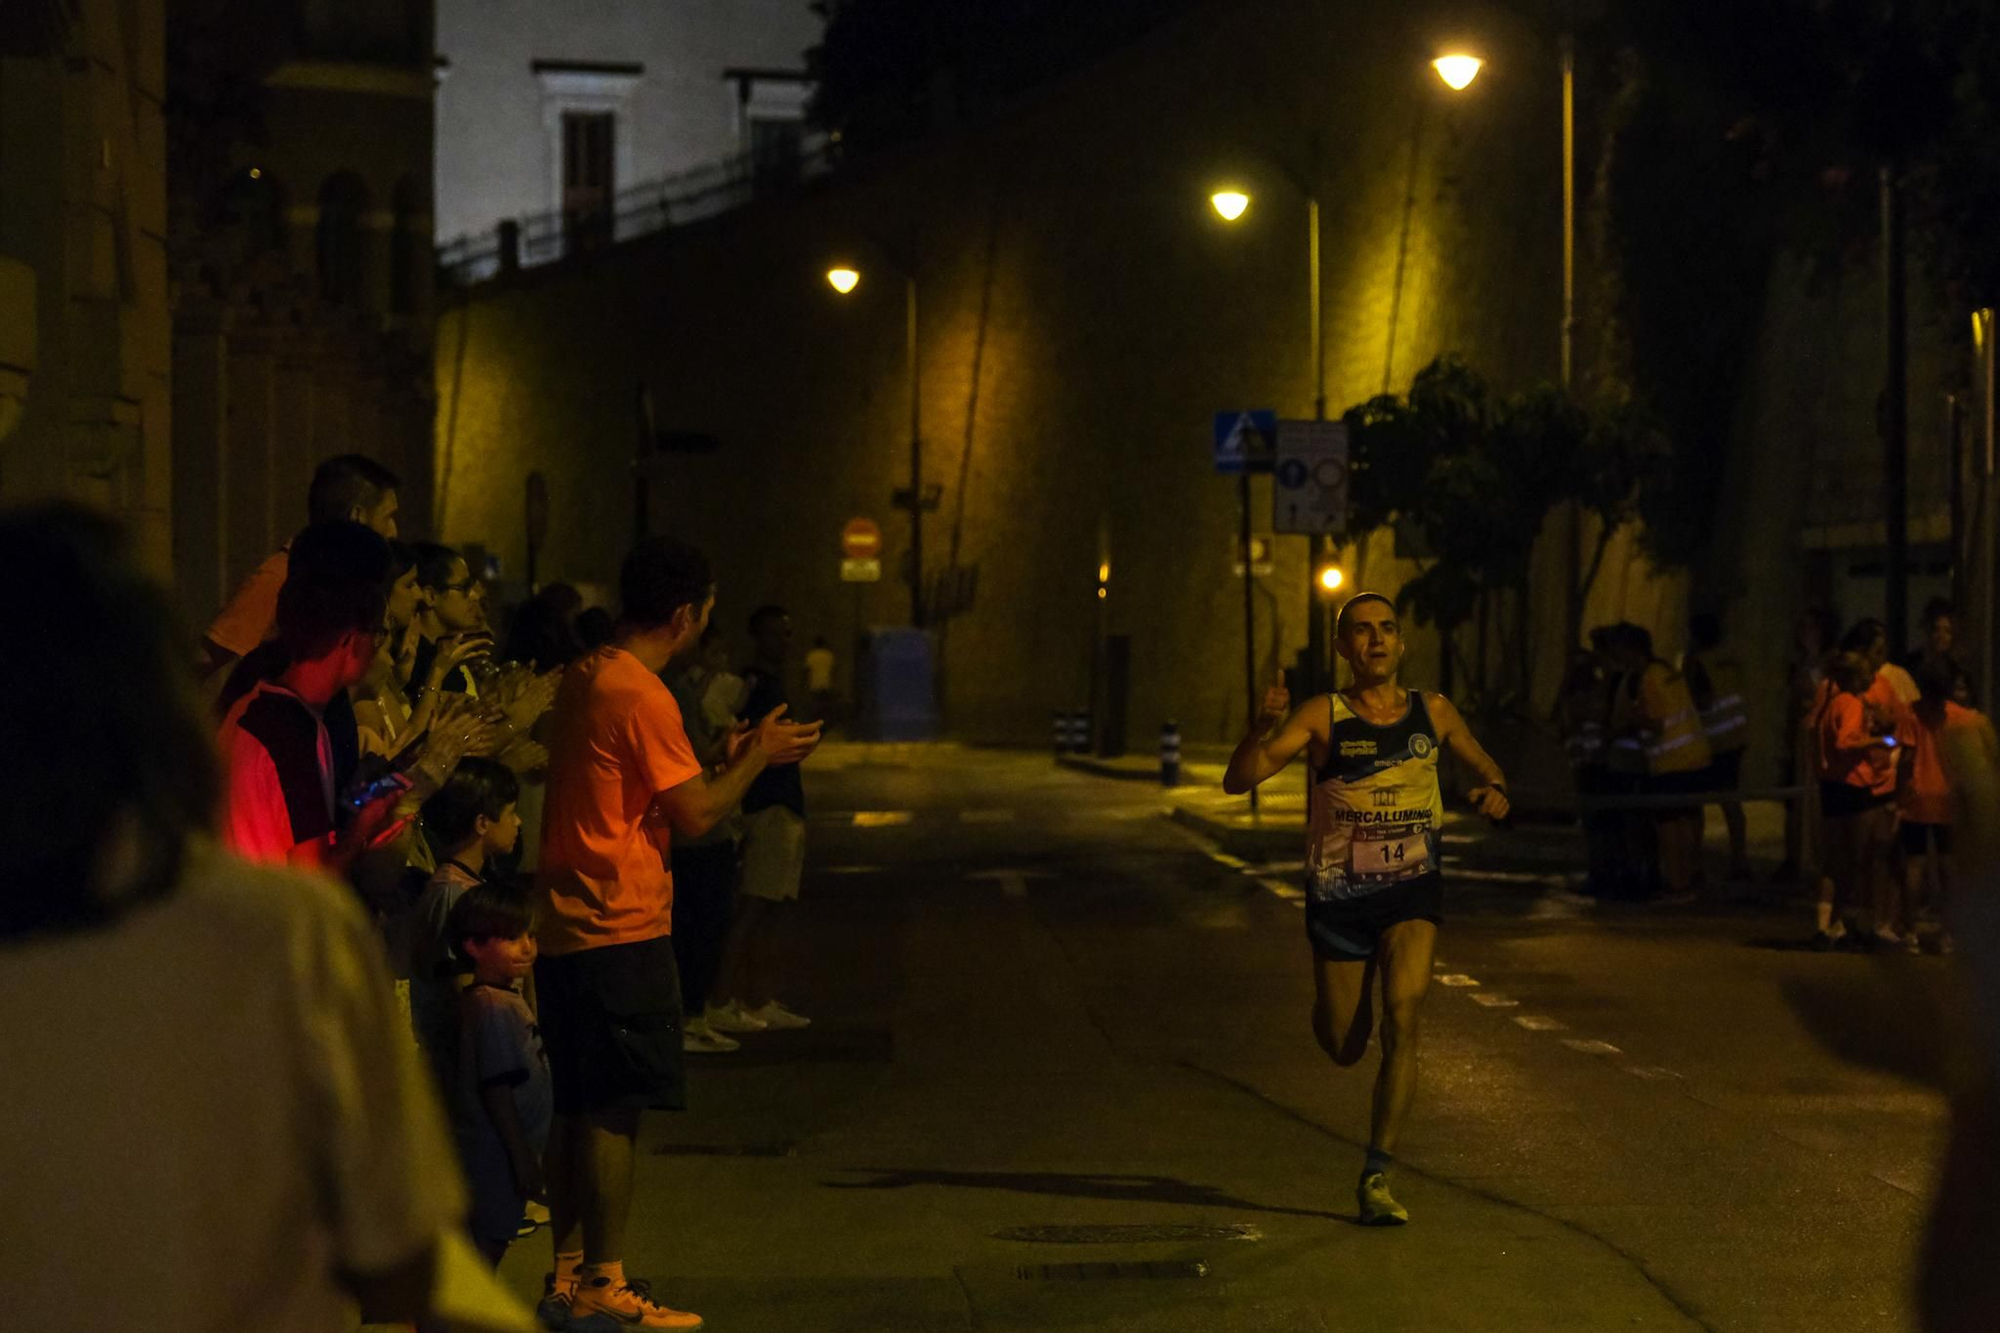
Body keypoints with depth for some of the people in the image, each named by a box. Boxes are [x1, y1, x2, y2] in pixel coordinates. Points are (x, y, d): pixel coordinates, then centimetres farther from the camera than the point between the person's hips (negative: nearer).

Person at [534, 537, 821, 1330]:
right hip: (622, 931, -9)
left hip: (565, 929, 9)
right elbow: (694, 815, -14)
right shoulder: (642, 695, -16)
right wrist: (758, 757, 0)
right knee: (613, 1113, -4)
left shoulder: (583, 679, 13)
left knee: (573, 1108, 13)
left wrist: (732, 757, 19)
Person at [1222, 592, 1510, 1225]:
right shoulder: (1322, 716, -7)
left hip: (1412, 890, 1)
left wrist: (1493, 789, -3)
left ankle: (1376, 1179, -12)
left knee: (1401, 1022, -18)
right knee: (1344, 1048, 7)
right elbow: (1237, 781, -15)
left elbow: (1480, 761, 21)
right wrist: (1263, 729, -35)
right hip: (1340, 894, -1)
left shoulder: (1433, 712, 2)